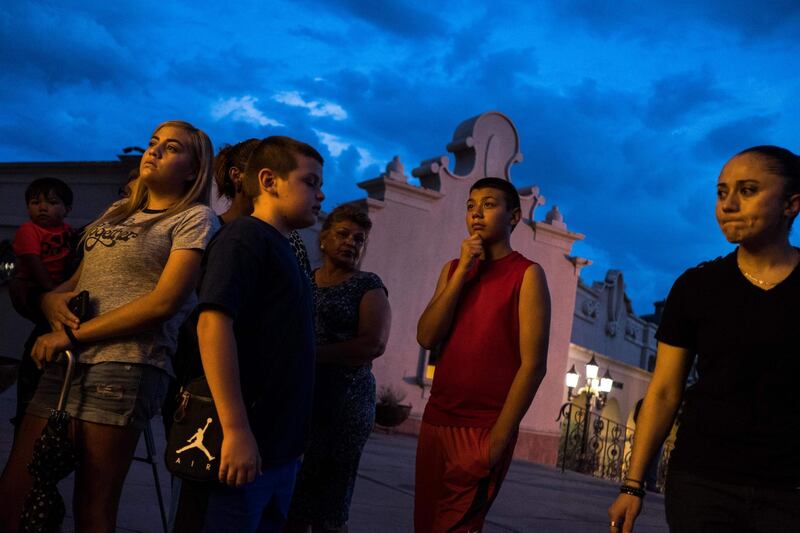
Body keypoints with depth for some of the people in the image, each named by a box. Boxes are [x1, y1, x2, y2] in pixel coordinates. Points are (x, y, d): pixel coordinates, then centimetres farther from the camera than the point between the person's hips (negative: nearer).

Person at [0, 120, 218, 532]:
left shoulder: (195, 218, 2)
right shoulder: (118, 212, 23)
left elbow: (164, 301, -10)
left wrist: (72, 335, -9)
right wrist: (53, 298, 0)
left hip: (127, 364, -6)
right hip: (66, 362, 7)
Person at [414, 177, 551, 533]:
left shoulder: (527, 274, -6)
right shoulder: (453, 269, 11)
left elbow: (533, 364, -12)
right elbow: (427, 338, -1)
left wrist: (498, 438, -15)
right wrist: (462, 271, -8)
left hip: (484, 431, -5)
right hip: (435, 422, 6)